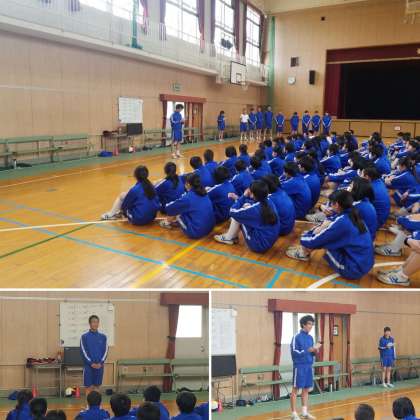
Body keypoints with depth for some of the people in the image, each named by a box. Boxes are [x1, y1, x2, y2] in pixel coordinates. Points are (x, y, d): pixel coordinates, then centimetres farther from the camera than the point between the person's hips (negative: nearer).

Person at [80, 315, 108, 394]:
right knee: (89, 387, 1)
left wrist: (101, 363, -10)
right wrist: (91, 363, -13)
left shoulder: (103, 337, 5)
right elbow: (83, 351, -6)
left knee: (97, 386, 9)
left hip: (99, 366, 3)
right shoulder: (84, 337, -3)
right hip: (88, 366, -2)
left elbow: (105, 350, 3)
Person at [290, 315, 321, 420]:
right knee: (295, 390, 0)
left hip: (309, 366, 7)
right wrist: (309, 350, -21)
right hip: (300, 366, -7)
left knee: (306, 389, 12)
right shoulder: (296, 337, -12)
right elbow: (295, 353, -17)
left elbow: (311, 353, 17)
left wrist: (315, 351, -6)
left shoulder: (310, 337, 11)